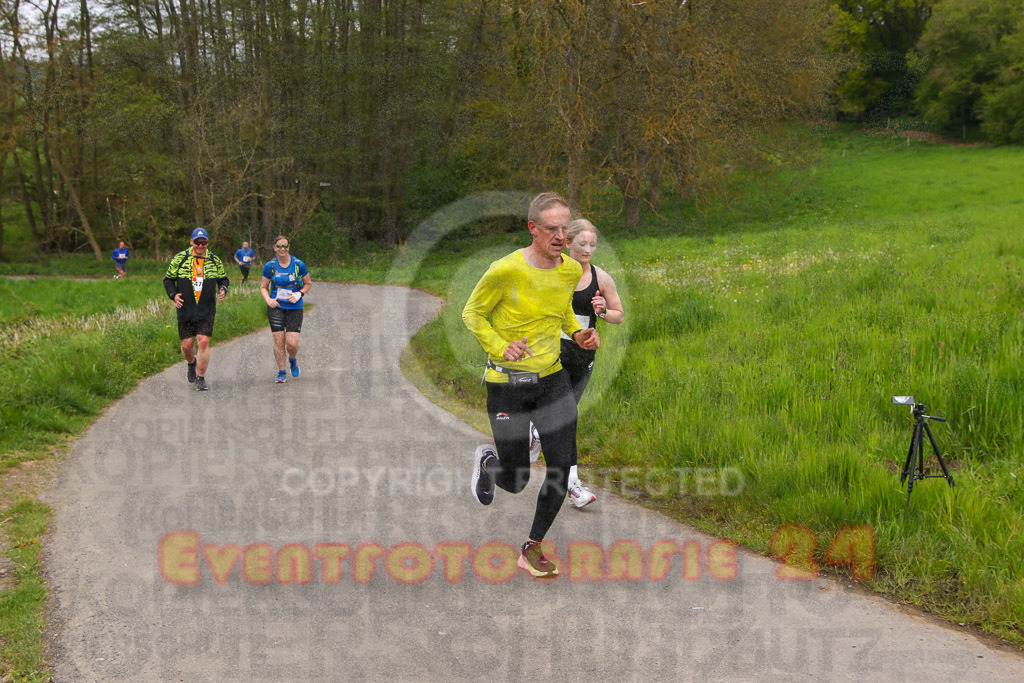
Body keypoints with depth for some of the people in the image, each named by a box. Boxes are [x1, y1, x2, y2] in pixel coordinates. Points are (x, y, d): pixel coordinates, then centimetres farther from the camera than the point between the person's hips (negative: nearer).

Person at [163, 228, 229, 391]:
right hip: (186, 310, 0)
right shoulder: (180, 258, 1)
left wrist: (223, 289, -3)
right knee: (187, 344, 4)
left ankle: (200, 378, -3)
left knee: (204, 341, -13)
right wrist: (173, 295, -10)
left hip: (207, 310, 0)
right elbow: (168, 279, 7)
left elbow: (223, 278, 18)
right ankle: (192, 364, 38)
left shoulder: (215, 261, 5)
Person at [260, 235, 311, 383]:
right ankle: (281, 372, 11)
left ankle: (293, 360, 25)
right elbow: (263, 287, 11)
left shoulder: (298, 265, -3)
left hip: (294, 308, -1)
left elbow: (308, 284, 10)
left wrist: (299, 294, -8)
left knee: (292, 342, -10)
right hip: (276, 307, 1)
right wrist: (268, 300, -7)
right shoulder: (270, 266, 0)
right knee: (278, 340, -6)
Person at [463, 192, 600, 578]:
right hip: (507, 383, -5)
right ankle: (487, 461, 41)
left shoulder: (571, 270, -1)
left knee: (563, 467, -6)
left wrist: (579, 334, 0)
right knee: (515, 483, 2)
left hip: (552, 379, 5)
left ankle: (532, 550, 14)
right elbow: (471, 313, -7)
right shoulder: (505, 270, -19)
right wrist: (500, 348, -21)